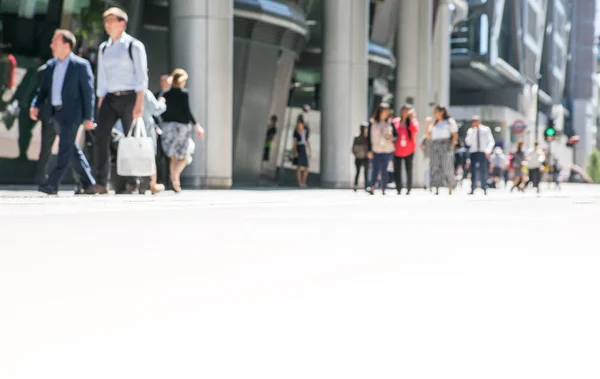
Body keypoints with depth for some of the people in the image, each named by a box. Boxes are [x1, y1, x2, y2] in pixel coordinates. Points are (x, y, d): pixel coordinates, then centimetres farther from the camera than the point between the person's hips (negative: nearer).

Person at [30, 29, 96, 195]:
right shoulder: (51, 65, 12)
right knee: (72, 150, 12)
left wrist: (88, 117, -11)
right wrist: (36, 105, -3)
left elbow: (88, 92, -8)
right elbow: (43, 89, 15)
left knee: (65, 149, -9)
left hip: (71, 113, -7)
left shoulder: (81, 65, -7)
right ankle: (88, 181, 23)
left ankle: (53, 184, -11)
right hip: (56, 113, 7)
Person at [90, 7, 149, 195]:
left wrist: (139, 103, -14)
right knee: (101, 137, -11)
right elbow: (102, 78, 17)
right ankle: (101, 183, -13)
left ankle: (132, 184, 10)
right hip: (110, 98, 4)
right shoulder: (103, 48, 14)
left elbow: (142, 76, -6)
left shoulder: (134, 46, -2)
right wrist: (100, 103, 10)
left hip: (129, 96, -4)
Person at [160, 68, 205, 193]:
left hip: (167, 125, 4)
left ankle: (176, 182, 12)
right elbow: (187, 111, -12)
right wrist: (197, 126, -8)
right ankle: (175, 175, -22)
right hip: (181, 125, -4)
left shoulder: (166, 94, 4)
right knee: (183, 157, 4)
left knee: (173, 157, 13)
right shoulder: (184, 93, -8)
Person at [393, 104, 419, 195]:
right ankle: (399, 190, 8)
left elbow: (415, 130, -18)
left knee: (409, 170, 2)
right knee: (397, 171, 1)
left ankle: (409, 189, 9)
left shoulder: (413, 122, 1)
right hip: (397, 151, 1)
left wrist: (412, 119, -20)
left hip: (408, 151, -1)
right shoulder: (395, 122, 4)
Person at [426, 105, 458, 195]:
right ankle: (437, 190, -3)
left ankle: (450, 190, -5)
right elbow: (429, 136, 16)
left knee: (447, 167, -8)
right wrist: (427, 126, 5)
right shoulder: (433, 123, 20)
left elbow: (455, 135, 1)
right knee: (435, 167, -3)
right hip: (435, 146, 5)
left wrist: (451, 146, -9)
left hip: (445, 144, -5)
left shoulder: (449, 122, 6)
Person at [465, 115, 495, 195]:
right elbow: (468, 142, -4)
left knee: (484, 171, -1)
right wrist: (471, 132, -12)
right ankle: (473, 189, 0)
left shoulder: (486, 130, 3)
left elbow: (491, 141, 5)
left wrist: (488, 151, -8)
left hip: (483, 153, -1)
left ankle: (484, 189, 4)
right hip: (474, 153, 1)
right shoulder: (470, 130, 6)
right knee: (473, 171, -2)